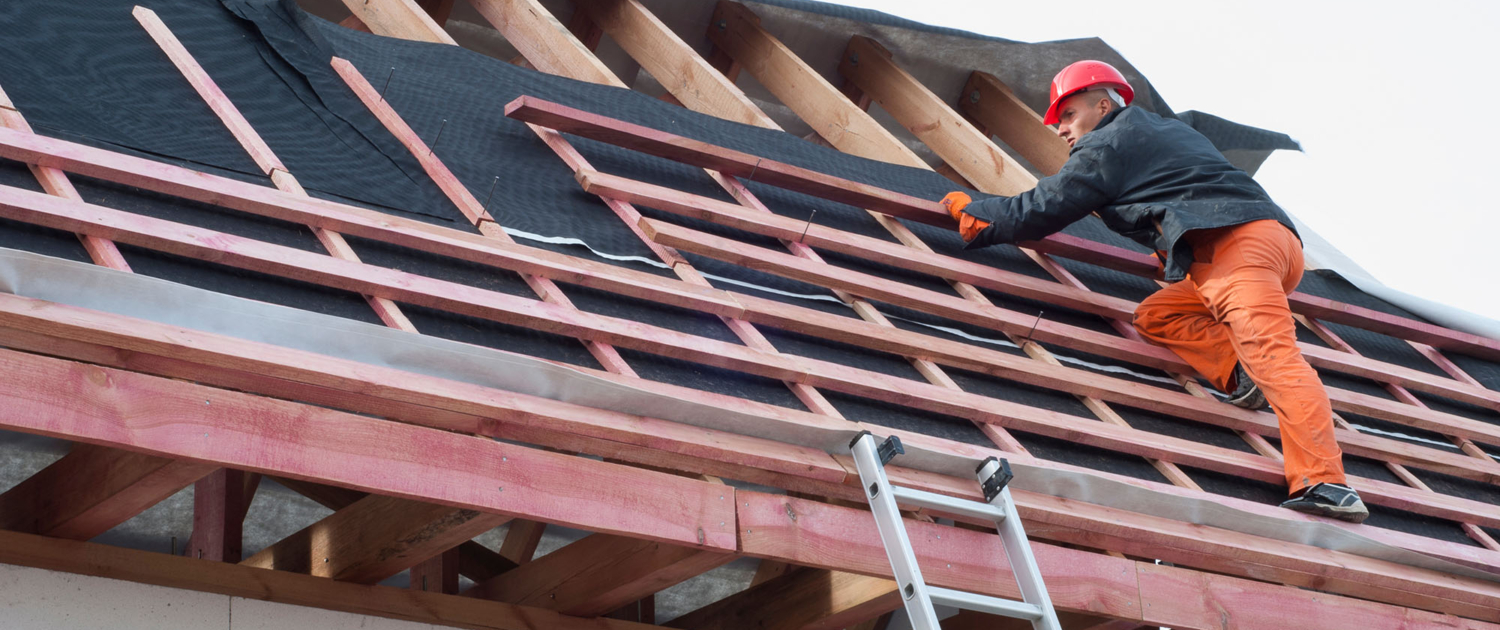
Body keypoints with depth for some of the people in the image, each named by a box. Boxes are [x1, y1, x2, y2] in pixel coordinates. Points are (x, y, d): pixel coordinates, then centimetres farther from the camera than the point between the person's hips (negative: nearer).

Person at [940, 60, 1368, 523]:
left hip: (1232, 241, -9)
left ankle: (1323, 483, -38)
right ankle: (1244, 376, -6)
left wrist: (970, 212, 26)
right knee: (1156, 317, 18)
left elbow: (1040, 211, 11)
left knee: (1272, 354, -23)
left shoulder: (1106, 145, 9)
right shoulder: (1169, 130, 35)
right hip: (1279, 239, 9)